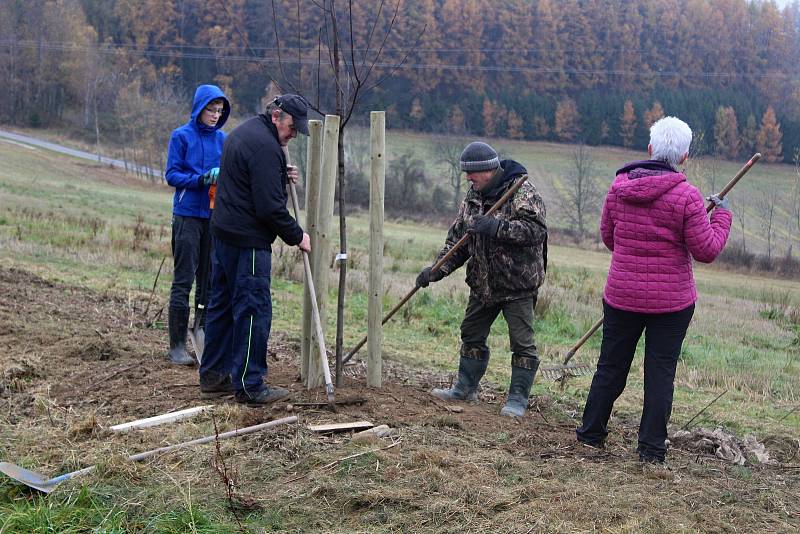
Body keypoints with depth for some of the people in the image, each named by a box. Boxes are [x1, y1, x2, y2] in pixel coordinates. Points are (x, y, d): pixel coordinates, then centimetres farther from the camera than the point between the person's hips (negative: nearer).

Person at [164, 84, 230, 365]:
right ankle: (177, 345, 0)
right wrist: (202, 178, -19)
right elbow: (172, 174, -5)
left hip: (215, 216, 5)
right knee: (183, 281, -5)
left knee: (210, 280, 8)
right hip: (188, 215, -4)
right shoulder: (181, 136, -1)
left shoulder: (222, 139, 11)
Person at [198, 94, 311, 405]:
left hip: (224, 233, 11)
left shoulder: (243, 132, 16)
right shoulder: (265, 146, -17)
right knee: (254, 309, -5)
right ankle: (249, 386, 0)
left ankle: (213, 376, 24)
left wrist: (282, 177, 10)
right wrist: (297, 236, -8)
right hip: (248, 241, -11)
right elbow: (270, 207, -20)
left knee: (223, 304, 15)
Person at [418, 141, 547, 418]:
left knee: (522, 342, -2)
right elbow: (457, 238, 9)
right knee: (472, 334, 16)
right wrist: (437, 270, -3)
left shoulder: (522, 191, -15)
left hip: (518, 283, -7)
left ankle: (518, 398, 9)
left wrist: (497, 227, -32)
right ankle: (466, 387, 31)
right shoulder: (472, 197, 7)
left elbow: (536, 229, -26)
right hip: (483, 283, 7)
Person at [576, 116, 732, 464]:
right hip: (672, 301, -3)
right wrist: (721, 215, 3)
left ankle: (591, 432, 27)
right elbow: (706, 251, -11)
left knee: (611, 366, 15)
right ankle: (652, 447, 11)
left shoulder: (619, 186, -3)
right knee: (661, 371, 7)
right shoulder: (686, 196, -16)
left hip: (621, 295, 3)